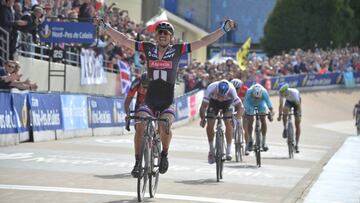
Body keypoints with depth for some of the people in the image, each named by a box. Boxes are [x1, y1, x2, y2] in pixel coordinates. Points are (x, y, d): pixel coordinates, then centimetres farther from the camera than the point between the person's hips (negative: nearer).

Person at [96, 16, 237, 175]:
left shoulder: (177, 50, 0)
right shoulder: (148, 48, 4)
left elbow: (204, 41, -2)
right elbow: (123, 40, 7)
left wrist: (225, 28, -8)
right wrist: (103, 25, 4)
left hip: (167, 104, -1)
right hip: (149, 101, 1)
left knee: (164, 125, -29)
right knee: (140, 125, -25)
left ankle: (164, 155, 0)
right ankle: (138, 161, -11)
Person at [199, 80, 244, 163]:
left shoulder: (231, 90, -39)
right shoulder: (211, 88, -39)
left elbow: (240, 107, -37)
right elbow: (203, 106, -35)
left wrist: (238, 119, -50)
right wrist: (202, 119, -45)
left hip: (227, 102, -1)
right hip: (214, 101, 1)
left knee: (228, 123, -21)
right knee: (210, 124, -12)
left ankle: (228, 151, -17)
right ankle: (211, 149, 7)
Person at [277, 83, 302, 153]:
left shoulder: (293, 92, -39)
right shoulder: (281, 93, -29)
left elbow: (298, 105, -34)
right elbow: (281, 104, -23)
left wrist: (299, 115, -40)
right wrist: (279, 115, -29)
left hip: (296, 102, -3)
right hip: (288, 101, 3)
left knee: (297, 124, -6)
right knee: (285, 110, -34)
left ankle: (296, 145, -2)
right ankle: (285, 129, -13)